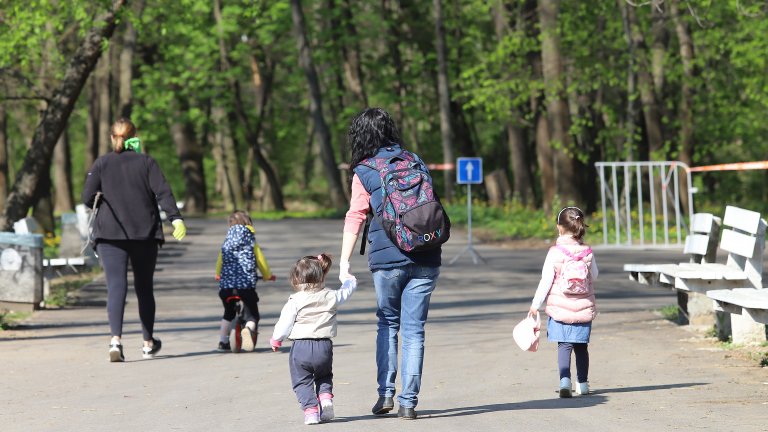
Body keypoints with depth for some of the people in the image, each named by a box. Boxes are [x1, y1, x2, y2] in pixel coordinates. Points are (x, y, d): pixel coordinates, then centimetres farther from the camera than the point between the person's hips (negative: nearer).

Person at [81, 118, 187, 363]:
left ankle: (116, 339, -29)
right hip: (145, 233, 1)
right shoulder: (146, 162, 5)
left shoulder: (101, 164, 4)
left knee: (116, 286, -9)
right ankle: (148, 343, 23)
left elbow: (87, 198, -1)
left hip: (110, 234, -1)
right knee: (144, 287, 14)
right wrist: (176, 218, -14)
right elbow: (163, 192, -7)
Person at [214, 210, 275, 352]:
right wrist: (268, 275, 30)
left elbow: (220, 260, 21)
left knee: (228, 313, 25)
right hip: (246, 284, -2)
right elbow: (260, 260, 12)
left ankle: (223, 341, 18)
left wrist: (218, 275, 41)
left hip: (226, 284, 3)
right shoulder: (251, 241, 8)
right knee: (252, 314, 6)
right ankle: (249, 328, -28)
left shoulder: (227, 242, 12)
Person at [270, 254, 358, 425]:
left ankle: (310, 410, -6)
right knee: (324, 377, 26)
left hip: (300, 347, -3)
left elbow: (285, 323, -3)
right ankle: (326, 398, 1)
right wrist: (349, 279, 44)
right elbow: (347, 290, 21)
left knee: (302, 381, 9)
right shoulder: (331, 297, 2)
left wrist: (276, 340, 14)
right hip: (324, 346, 3)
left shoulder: (295, 301, -7)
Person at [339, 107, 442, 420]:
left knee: (387, 324, 15)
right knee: (414, 329, 4)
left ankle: (385, 393, 8)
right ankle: (408, 402, 1)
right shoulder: (414, 161, 12)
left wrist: (344, 263, -6)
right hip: (425, 259, 2)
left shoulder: (364, 173, 0)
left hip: (388, 257, -2)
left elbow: (354, 220, -5)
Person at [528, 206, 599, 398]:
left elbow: (546, 280, -8)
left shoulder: (555, 252, -10)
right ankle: (582, 383, 20)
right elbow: (594, 276, 11)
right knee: (581, 346, 13)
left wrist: (536, 304, -1)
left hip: (560, 308, -2)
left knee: (564, 346, -1)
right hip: (584, 307, 2)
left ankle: (565, 380, -19)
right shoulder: (587, 252, -2)